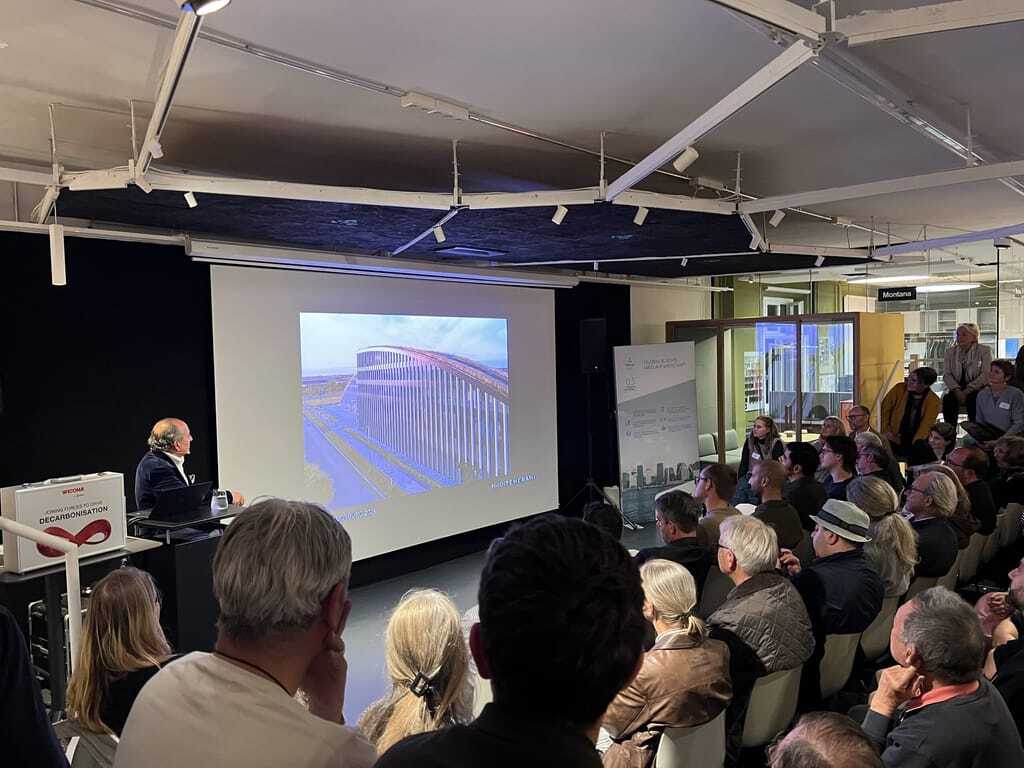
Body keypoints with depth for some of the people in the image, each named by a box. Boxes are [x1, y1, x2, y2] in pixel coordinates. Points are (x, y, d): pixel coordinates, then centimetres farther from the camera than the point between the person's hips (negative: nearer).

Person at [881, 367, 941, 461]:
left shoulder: (934, 401, -8)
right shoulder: (900, 388, -5)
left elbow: (926, 426, -13)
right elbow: (885, 408, 0)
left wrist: (915, 445, -23)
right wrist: (885, 430, -7)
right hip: (894, 439, 1)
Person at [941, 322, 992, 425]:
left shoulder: (984, 351, 2)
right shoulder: (950, 352, 11)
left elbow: (985, 375, -8)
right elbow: (946, 374, 3)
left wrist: (967, 391, -18)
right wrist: (957, 390, -15)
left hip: (977, 389, -2)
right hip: (956, 389, 2)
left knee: (973, 399, -35)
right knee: (947, 398, -30)